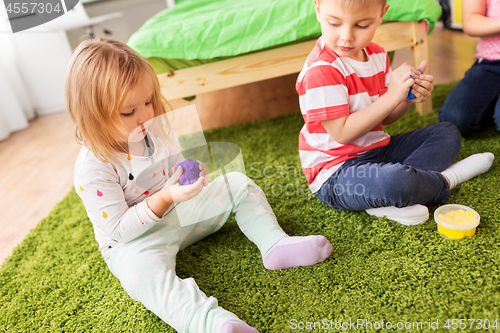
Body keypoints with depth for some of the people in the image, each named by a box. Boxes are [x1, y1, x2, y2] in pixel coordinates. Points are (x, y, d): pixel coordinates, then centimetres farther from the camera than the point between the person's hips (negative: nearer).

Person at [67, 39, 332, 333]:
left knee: (238, 184, -1)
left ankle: (275, 244, -12)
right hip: (135, 239, -6)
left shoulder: (155, 129, -5)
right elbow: (118, 229, -22)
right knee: (142, 269, -41)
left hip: (180, 211, 7)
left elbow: (177, 162, 11)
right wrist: (163, 199, -34)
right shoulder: (93, 168, -24)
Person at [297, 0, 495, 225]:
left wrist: (410, 96, -9)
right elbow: (342, 133, -23)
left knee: (447, 134, 13)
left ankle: (389, 202, -14)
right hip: (336, 173, -9)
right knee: (396, 181, -38)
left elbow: (384, 117, 12)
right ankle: (444, 180, 2)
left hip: (377, 150, 9)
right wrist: (393, 96, -23)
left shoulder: (377, 55, 6)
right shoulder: (321, 70, -21)